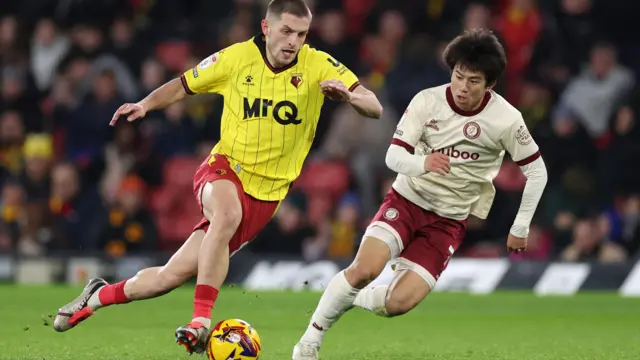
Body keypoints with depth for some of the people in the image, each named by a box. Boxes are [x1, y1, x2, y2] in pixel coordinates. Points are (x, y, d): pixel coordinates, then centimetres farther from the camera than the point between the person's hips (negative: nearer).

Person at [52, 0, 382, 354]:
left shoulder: (317, 65, -9)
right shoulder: (237, 58, -5)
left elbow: (374, 108, -14)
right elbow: (183, 85, 9)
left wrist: (348, 95, -35)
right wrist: (145, 104, -9)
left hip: (265, 194, 1)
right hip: (225, 167, -1)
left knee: (173, 275, -1)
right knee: (227, 214, -39)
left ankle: (100, 296, 26)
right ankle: (202, 321, -30)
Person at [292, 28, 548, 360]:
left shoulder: (505, 119, -14)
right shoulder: (427, 101, -13)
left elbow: (537, 171, -2)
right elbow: (393, 156, -17)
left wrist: (521, 227, 0)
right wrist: (422, 164, -39)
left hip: (448, 220, 0)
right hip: (407, 199, 0)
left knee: (399, 302, -17)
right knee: (365, 268, -26)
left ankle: (351, 300, 16)